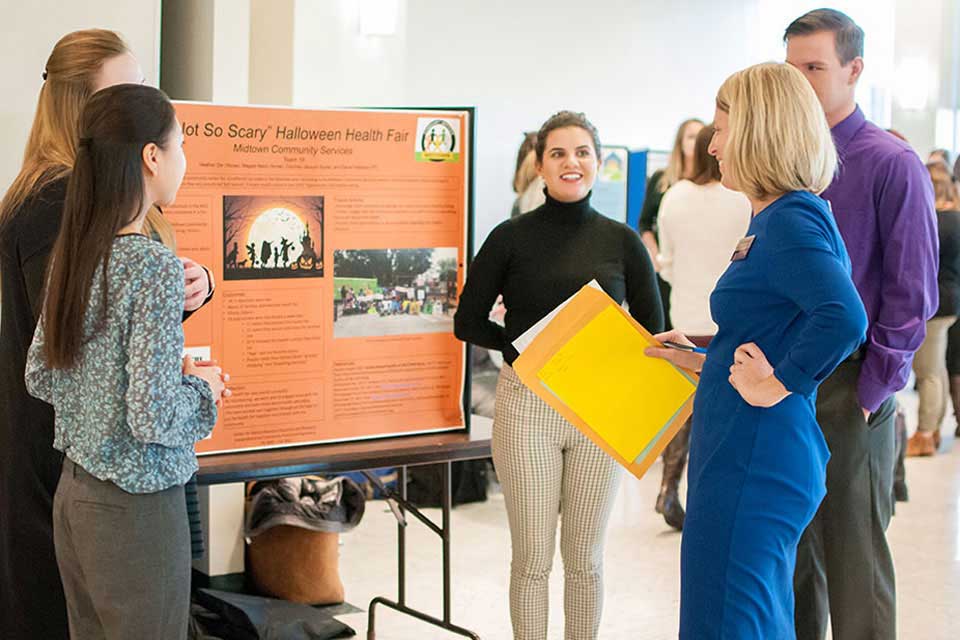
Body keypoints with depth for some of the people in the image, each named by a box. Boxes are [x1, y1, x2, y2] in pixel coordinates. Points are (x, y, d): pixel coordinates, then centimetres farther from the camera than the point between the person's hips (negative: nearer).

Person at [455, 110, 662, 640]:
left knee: (585, 557, 10)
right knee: (532, 557, 4)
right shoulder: (511, 237, -1)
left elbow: (650, 328, 9)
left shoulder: (621, 240, 3)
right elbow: (468, 322, 1)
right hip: (527, 405, -2)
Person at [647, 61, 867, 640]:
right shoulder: (780, 219, 14)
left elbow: (844, 318, -33)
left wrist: (774, 385, -22)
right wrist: (701, 361, 22)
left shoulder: (791, 222, -17)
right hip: (759, 457, 11)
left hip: (753, 463, -11)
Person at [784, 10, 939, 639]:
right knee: (793, 552, 13)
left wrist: (871, 391, -13)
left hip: (850, 389, -6)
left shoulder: (893, 164, -7)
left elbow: (911, 296, -10)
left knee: (854, 556, 1)